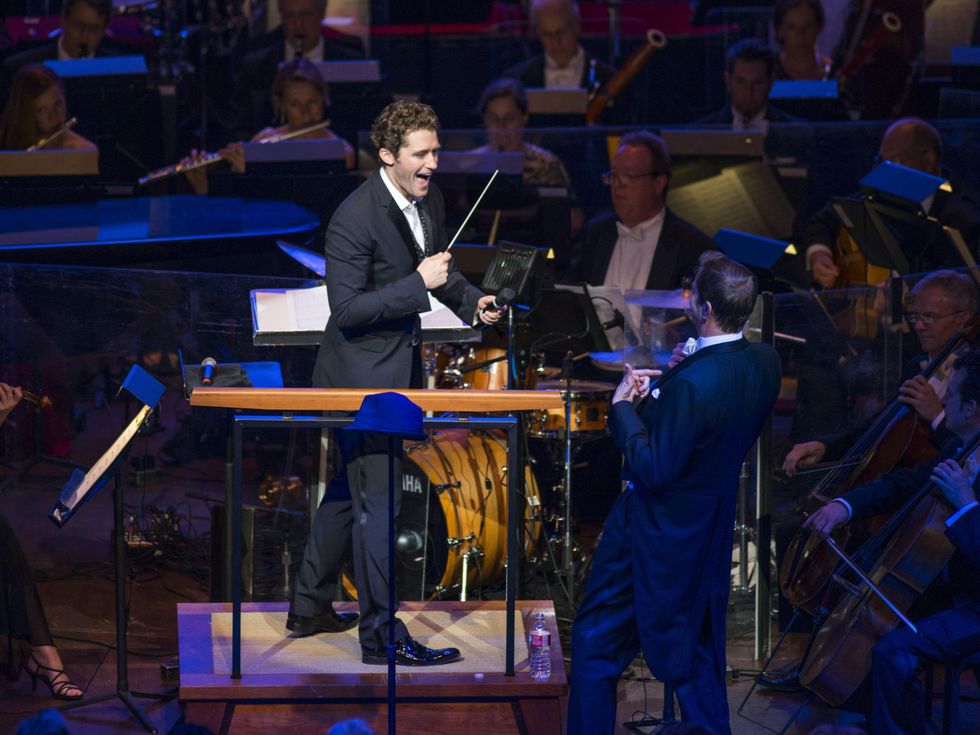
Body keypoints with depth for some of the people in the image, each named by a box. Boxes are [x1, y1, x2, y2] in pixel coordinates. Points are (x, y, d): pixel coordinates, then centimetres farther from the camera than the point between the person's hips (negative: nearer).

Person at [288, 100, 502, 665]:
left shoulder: (430, 201, 3)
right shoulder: (355, 218, -23)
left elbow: (439, 269, 21)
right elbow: (346, 309, -24)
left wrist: (471, 301, 3)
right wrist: (418, 283, -28)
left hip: (400, 371, 9)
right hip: (362, 375, -9)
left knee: (350, 490, 19)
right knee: (379, 502, -5)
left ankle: (308, 608, 32)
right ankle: (382, 635, 2)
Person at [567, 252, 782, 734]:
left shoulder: (692, 383, -32)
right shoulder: (764, 364, -7)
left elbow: (654, 471, -26)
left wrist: (623, 407, -16)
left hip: (656, 536, -8)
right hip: (712, 528, 8)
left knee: (595, 645, 9)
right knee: (698, 653, 21)